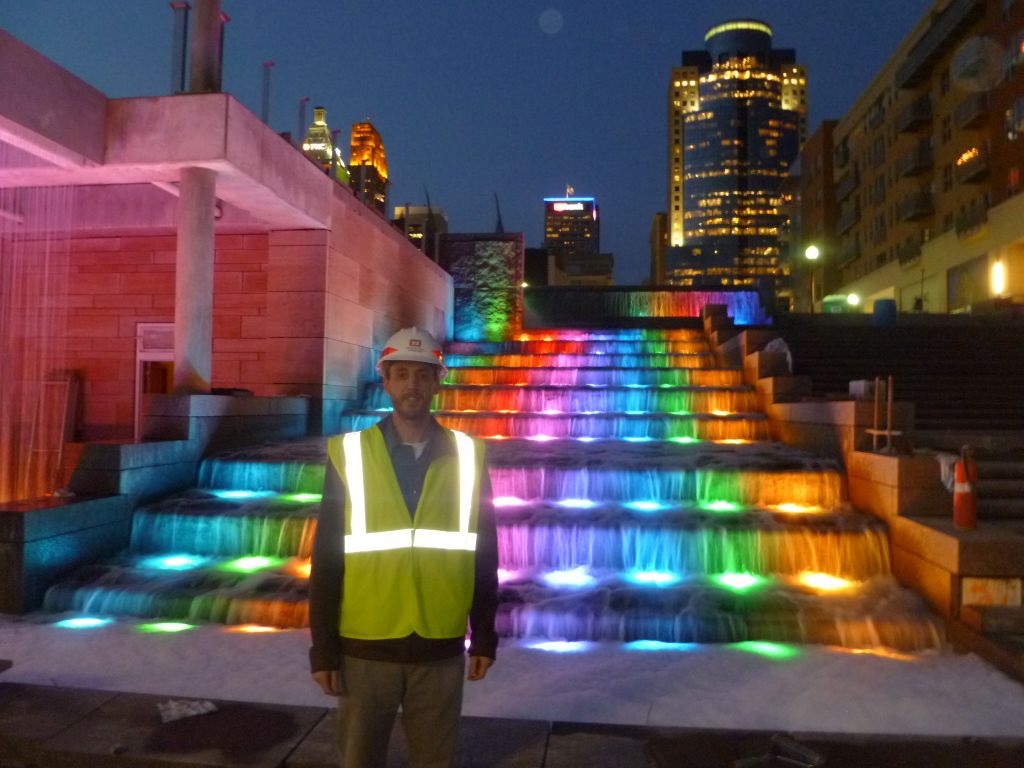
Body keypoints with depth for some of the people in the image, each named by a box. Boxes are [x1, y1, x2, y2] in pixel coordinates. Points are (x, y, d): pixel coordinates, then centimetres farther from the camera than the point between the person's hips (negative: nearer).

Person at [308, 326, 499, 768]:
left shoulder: (466, 456, -2)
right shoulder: (350, 454, -6)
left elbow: (483, 554, 3)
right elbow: (326, 560, -3)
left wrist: (484, 636, 4)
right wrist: (322, 649, -2)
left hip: (441, 648, 1)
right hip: (365, 647, 0)